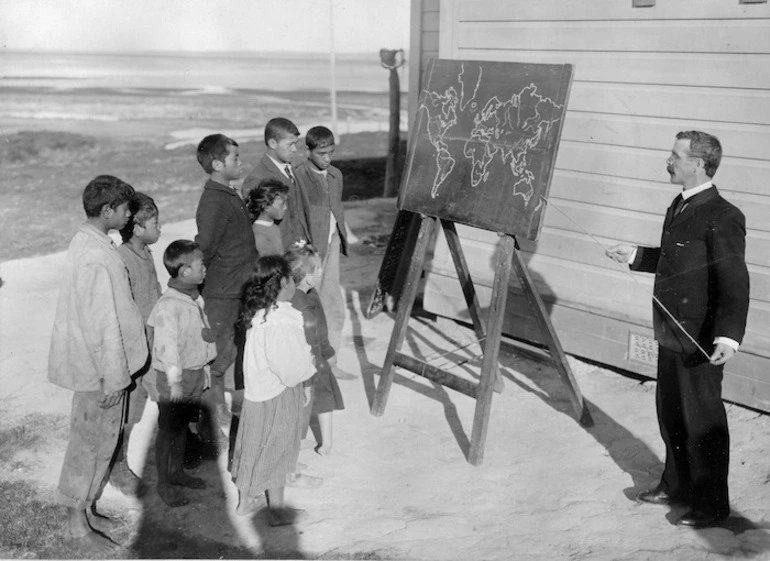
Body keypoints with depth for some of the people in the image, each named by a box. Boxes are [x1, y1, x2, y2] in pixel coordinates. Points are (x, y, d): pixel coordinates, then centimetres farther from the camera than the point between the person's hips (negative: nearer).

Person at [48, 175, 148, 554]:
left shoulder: (86, 242, 7)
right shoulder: (97, 258, -26)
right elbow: (103, 323, -25)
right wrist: (113, 377, -20)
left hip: (91, 362, 10)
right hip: (98, 367, -10)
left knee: (99, 440, 20)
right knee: (91, 442, 3)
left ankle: (85, 510, 33)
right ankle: (78, 524, 18)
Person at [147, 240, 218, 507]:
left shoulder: (196, 299, 5)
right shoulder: (168, 306, -23)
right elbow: (167, 347, -23)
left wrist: (205, 369, 19)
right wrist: (174, 383, -22)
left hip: (196, 372, 8)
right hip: (176, 375, -8)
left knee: (182, 425, 21)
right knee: (168, 429, 5)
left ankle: (177, 471, 37)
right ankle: (163, 483, 18)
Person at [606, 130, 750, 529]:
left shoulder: (722, 218, -20)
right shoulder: (679, 207, 8)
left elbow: (735, 283, -25)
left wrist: (729, 335, -34)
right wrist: (635, 256, 16)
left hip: (701, 342, -9)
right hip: (671, 335, 9)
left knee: (702, 422, 6)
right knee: (670, 414, 21)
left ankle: (711, 505, 23)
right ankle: (676, 485, 40)